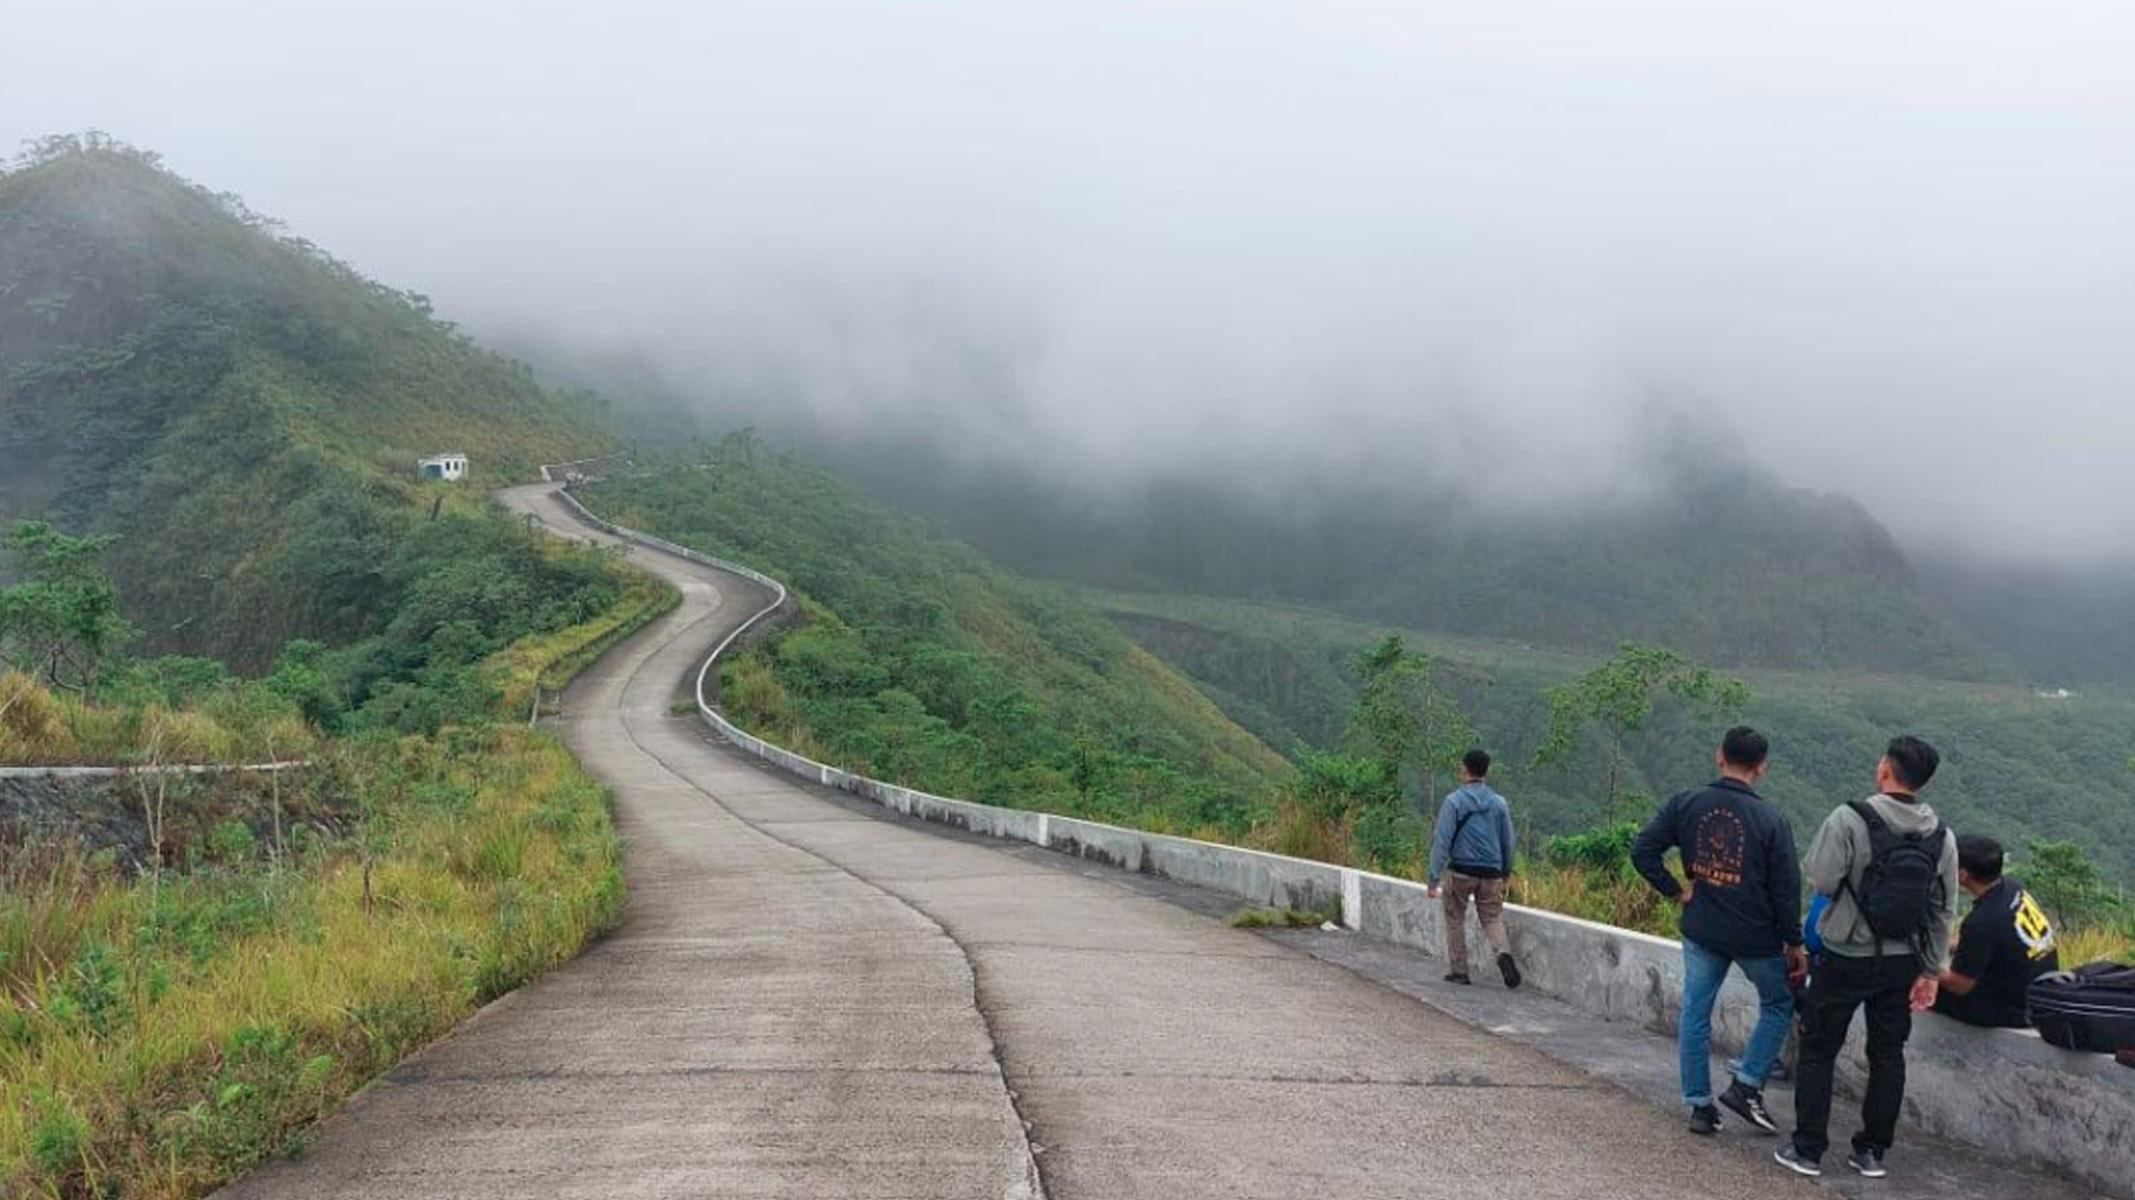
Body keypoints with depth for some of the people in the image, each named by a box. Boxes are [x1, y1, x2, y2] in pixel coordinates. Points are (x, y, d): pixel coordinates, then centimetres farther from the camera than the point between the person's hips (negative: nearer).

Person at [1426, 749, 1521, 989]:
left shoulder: (1454, 801, -6)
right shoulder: (1499, 803, 6)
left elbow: (1441, 840, -11)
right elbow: (1507, 841, 13)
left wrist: (1434, 878, -11)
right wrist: (1507, 871, 28)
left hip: (1460, 871, -3)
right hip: (1491, 872, 3)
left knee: (1455, 920, 13)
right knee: (1492, 918, 10)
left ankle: (1458, 971, 14)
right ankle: (1504, 951, -19)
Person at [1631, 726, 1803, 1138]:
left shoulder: (1686, 805, -5)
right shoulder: (1771, 821, -11)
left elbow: (1642, 851, -8)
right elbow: (1786, 889, -7)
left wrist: (1676, 891, 2)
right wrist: (1794, 943, 3)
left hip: (1701, 931, 2)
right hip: (1756, 937, -2)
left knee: (1695, 1014, 11)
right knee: (1779, 1004, 19)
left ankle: (1699, 1105, 13)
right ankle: (1746, 1084, 10)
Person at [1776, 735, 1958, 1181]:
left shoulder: (1850, 819, -18)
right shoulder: (1941, 837, 0)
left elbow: (1822, 881, -18)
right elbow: (1944, 913, 3)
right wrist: (1932, 971, 9)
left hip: (1847, 958, -4)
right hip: (1902, 962, 4)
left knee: (1818, 1051, 7)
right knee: (1888, 1055, 14)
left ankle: (1807, 1150, 10)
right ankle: (1872, 1152, 20)